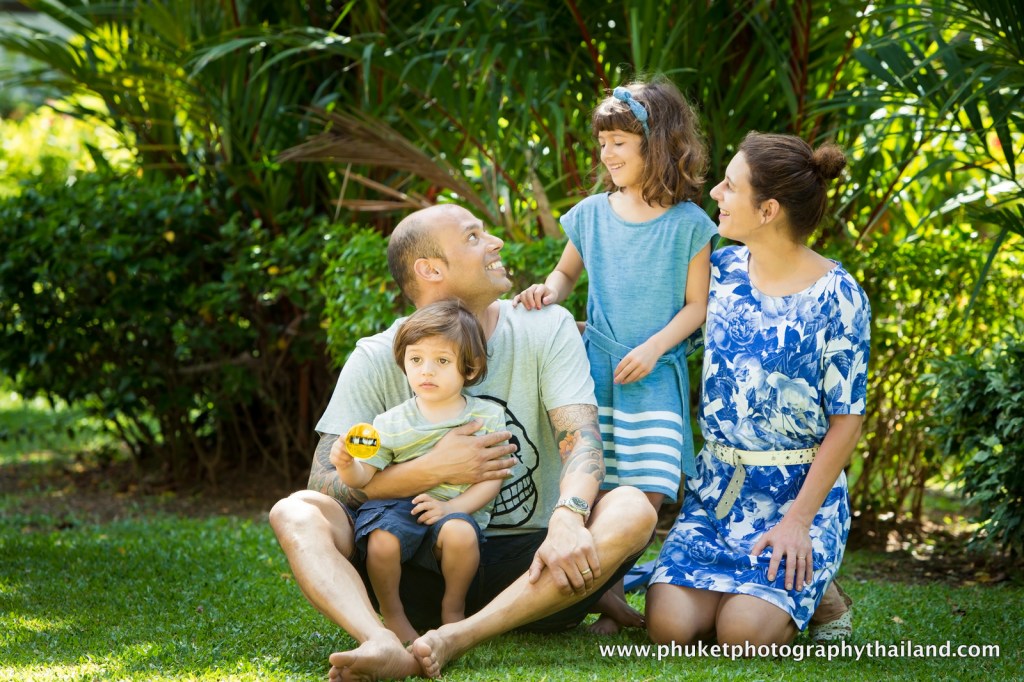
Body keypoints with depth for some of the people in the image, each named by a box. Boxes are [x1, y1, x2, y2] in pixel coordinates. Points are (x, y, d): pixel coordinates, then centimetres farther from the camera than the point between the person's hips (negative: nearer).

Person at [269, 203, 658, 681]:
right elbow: (325, 485, -6)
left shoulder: (547, 329, 0)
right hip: (423, 568, 0)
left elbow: (582, 439, -13)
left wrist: (567, 518, -34)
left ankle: (454, 640, -42)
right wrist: (434, 469, -18)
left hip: (526, 567, 0)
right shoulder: (376, 360, 0)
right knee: (295, 512, -19)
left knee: (632, 510, -28)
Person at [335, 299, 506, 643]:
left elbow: (492, 478, -1)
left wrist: (451, 507, -15)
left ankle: (453, 608, -4)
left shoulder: (487, 417, 4)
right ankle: (392, 614, -3)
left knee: (459, 532, -34)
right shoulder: (392, 423, 6)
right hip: (398, 506, 1)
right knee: (382, 541, -31)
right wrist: (346, 465, -21)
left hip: (459, 512, -1)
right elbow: (364, 475, 3)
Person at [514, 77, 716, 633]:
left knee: (645, 494, -11)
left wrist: (653, 348, -13)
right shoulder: (591, 215, 7)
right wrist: (548, 290, 0)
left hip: (655, 374, -3)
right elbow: (567, 272, 22)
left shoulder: (687, 223, -2)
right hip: (595, 364, 3)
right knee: (591, 489, -3)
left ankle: (611, 592, -1)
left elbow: (696, 305, -1)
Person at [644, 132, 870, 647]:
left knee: (742, 632, -23)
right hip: (715, 486, 4)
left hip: (798, 490, -4)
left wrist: (799, 519, -16)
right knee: (669, 626, -16)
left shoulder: (836, 296, -12)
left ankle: (811, 594, 10)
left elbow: (846, 421, -10)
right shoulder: (722, 268, 2)